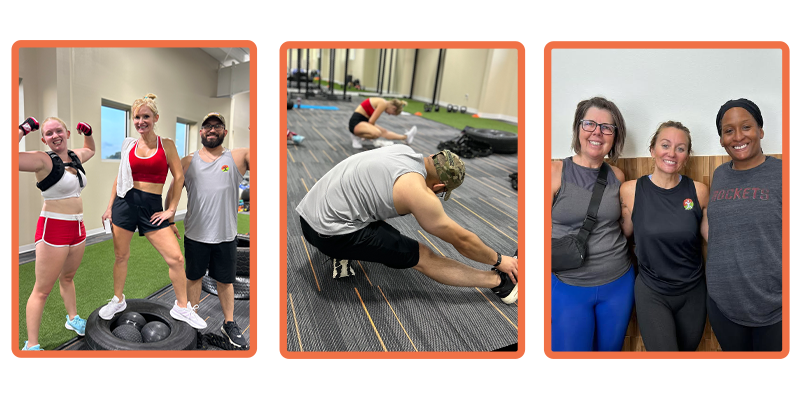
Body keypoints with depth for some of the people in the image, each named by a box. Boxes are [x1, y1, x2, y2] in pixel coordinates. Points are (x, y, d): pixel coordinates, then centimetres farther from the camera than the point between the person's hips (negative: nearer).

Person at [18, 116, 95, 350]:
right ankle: (31, 345, 7)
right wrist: (24, 129, -24)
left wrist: (88, 133, 14)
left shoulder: (75, 157, 7)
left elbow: (90, 150, 32)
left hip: (77, 228, 7)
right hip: (53, 228, -7)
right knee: (43, 289, -1)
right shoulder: (43, 160, -14)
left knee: (67, 277, 26)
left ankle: (73, 319, 43)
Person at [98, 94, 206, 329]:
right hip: (126, 202, 2)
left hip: (152, 207, -2)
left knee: (176, 258, -8)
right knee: (121, 256, 11)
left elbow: (179, 177, 0)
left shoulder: (166, 145, 0)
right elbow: (120, 177, 15)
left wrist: (171, 209, -4)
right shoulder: (129, 145, 7)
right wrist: (110, 206, 12)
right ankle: (118, 300, 34)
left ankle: (181, 307, 8)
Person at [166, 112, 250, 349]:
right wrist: (170, 221, 6)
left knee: (225, 281, 12)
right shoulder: (187, 162, 3)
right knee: (194, 277, 16)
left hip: (226, 236, -1)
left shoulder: (239, 158, -2)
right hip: (195, 235, 1)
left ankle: (229, 324, 25)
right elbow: (172, 192, 10)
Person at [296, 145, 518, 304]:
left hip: (309, 211, 8)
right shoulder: (418, 192, -13)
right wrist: (499, 260, 11)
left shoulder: (404, 151, 8)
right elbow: (462, 240, -2)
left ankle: (341, 255, 17)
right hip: (330, 233, -8)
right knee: (423, 257, -4)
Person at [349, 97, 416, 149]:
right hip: (356, 122, -10)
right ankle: (357, 137, -13)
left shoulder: (382, 102, 14)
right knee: (377, 133, -34)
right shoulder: (383, 103, -16)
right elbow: (371, 121, -18)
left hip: (362, 121, 10)